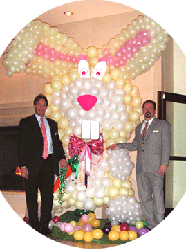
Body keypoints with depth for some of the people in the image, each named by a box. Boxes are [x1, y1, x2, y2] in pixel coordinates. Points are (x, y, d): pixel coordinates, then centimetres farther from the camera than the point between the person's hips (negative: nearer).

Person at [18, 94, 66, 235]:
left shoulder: (52, 123, 17)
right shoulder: (26, 122, 5)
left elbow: (57, 142, 19)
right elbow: (21, 145, -1)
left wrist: (62, 157, 1)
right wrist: (23, 165, -10)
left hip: (49, 163, 3)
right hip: (33, 164, -3)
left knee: (48, 196, 4)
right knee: (32, 196, 5)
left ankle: (44, 225, 15)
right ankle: (34, 225, 18)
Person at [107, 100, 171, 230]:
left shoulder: (163, 124, 6)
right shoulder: (139, 127, 23)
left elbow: (166, 146, -1)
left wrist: (164, 163, -10)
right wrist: (119, 145, 23)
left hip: (155, 166, -5)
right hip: (141, 167, 5)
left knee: (157, 195, -8)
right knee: (144, 197, 4)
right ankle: (151, 225, 12)